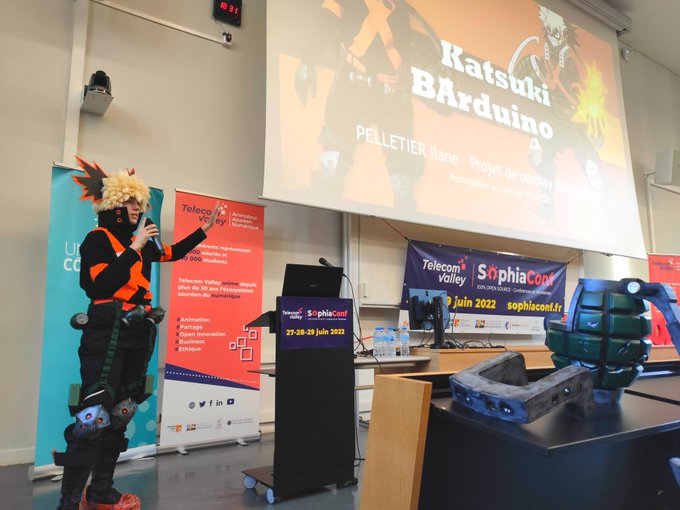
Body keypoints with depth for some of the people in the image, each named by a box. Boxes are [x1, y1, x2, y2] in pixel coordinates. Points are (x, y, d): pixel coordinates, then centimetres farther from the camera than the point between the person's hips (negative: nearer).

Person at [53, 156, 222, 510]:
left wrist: (206, 226, 22)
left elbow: (174, 252, 23)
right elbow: (102, 285, -17)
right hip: (107, 332, -7)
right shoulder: (97, 239, -5)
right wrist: (134, 249, -18)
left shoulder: (139, 241, 12)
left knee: (119, 414, 11)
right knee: (93, 416, -10)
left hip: (138, 334, 7)